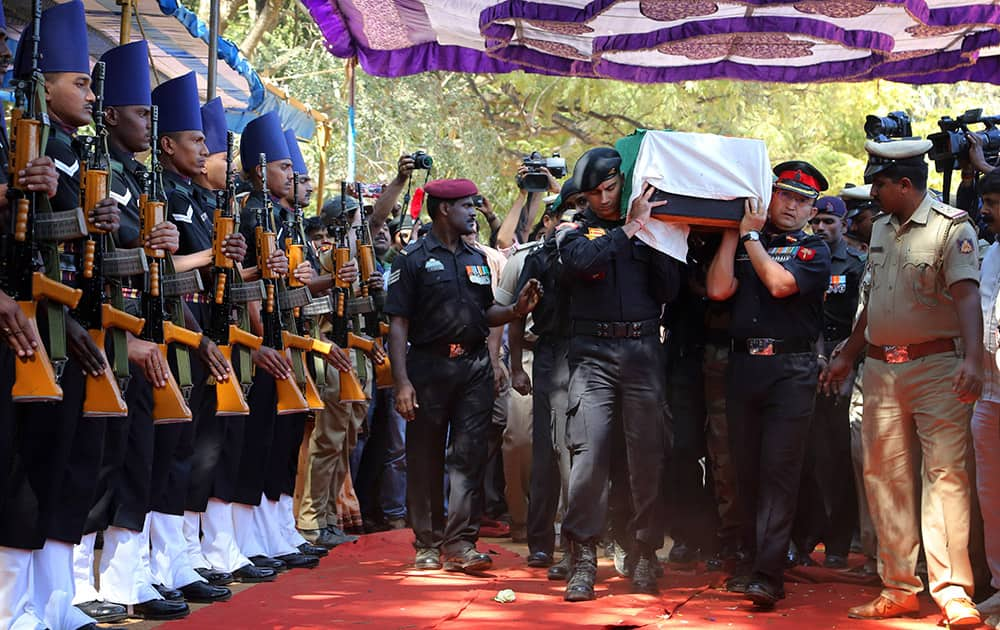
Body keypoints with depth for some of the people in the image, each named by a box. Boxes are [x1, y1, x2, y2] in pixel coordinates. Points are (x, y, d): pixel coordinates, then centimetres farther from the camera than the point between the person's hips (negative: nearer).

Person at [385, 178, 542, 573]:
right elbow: (398, 323, -6)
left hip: (474, 366, 4)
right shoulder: (413, 259, -1)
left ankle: (461, 544, -2)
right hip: (429, 366, -4)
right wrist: (402, 382, -14)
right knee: (425, 459, 3)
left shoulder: (477, 259, 17)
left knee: (470, 455, -3)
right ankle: (428, 544, 13)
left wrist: (516, 310, 1)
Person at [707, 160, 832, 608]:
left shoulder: (813, 250, 6)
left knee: (779, 469, -11)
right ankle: (752, 558, 19)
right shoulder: (742, 245, 15)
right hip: (743, 364, 4)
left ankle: (769, 573, -14)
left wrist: (752, 235, -3)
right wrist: (732, 232, 2)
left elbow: (779, 284, -12)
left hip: (791, 368, -4)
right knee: (747, 468, 8)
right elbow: (719, 289, -2)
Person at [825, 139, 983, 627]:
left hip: (936, 366, -7)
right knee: (886, 478, 7)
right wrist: (847, 356, 27)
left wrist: (971, 359, -34)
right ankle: (899, 588, 14)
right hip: (881, 367, 7)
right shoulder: (881, 229, 15)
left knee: (945, 474, -11)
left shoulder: (952, 228, -9)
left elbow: (967, 295, -21)